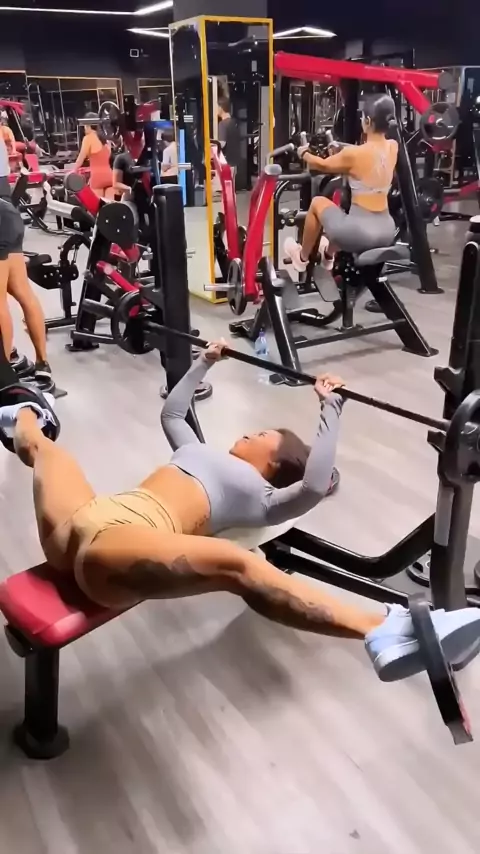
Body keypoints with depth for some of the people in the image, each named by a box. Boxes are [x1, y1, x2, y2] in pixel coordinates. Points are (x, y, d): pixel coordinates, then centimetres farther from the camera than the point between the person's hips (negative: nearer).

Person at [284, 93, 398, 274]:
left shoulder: (354, 154, -14)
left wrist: (304, 153, 25)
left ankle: (302, 258, 38)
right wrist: (341, 150, 38)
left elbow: (324, 166, 5)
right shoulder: (393, 147, 2)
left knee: (318, 203, 21)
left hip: (360, 233, -6)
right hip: (387, 232, 6)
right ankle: (329, 255, 60)